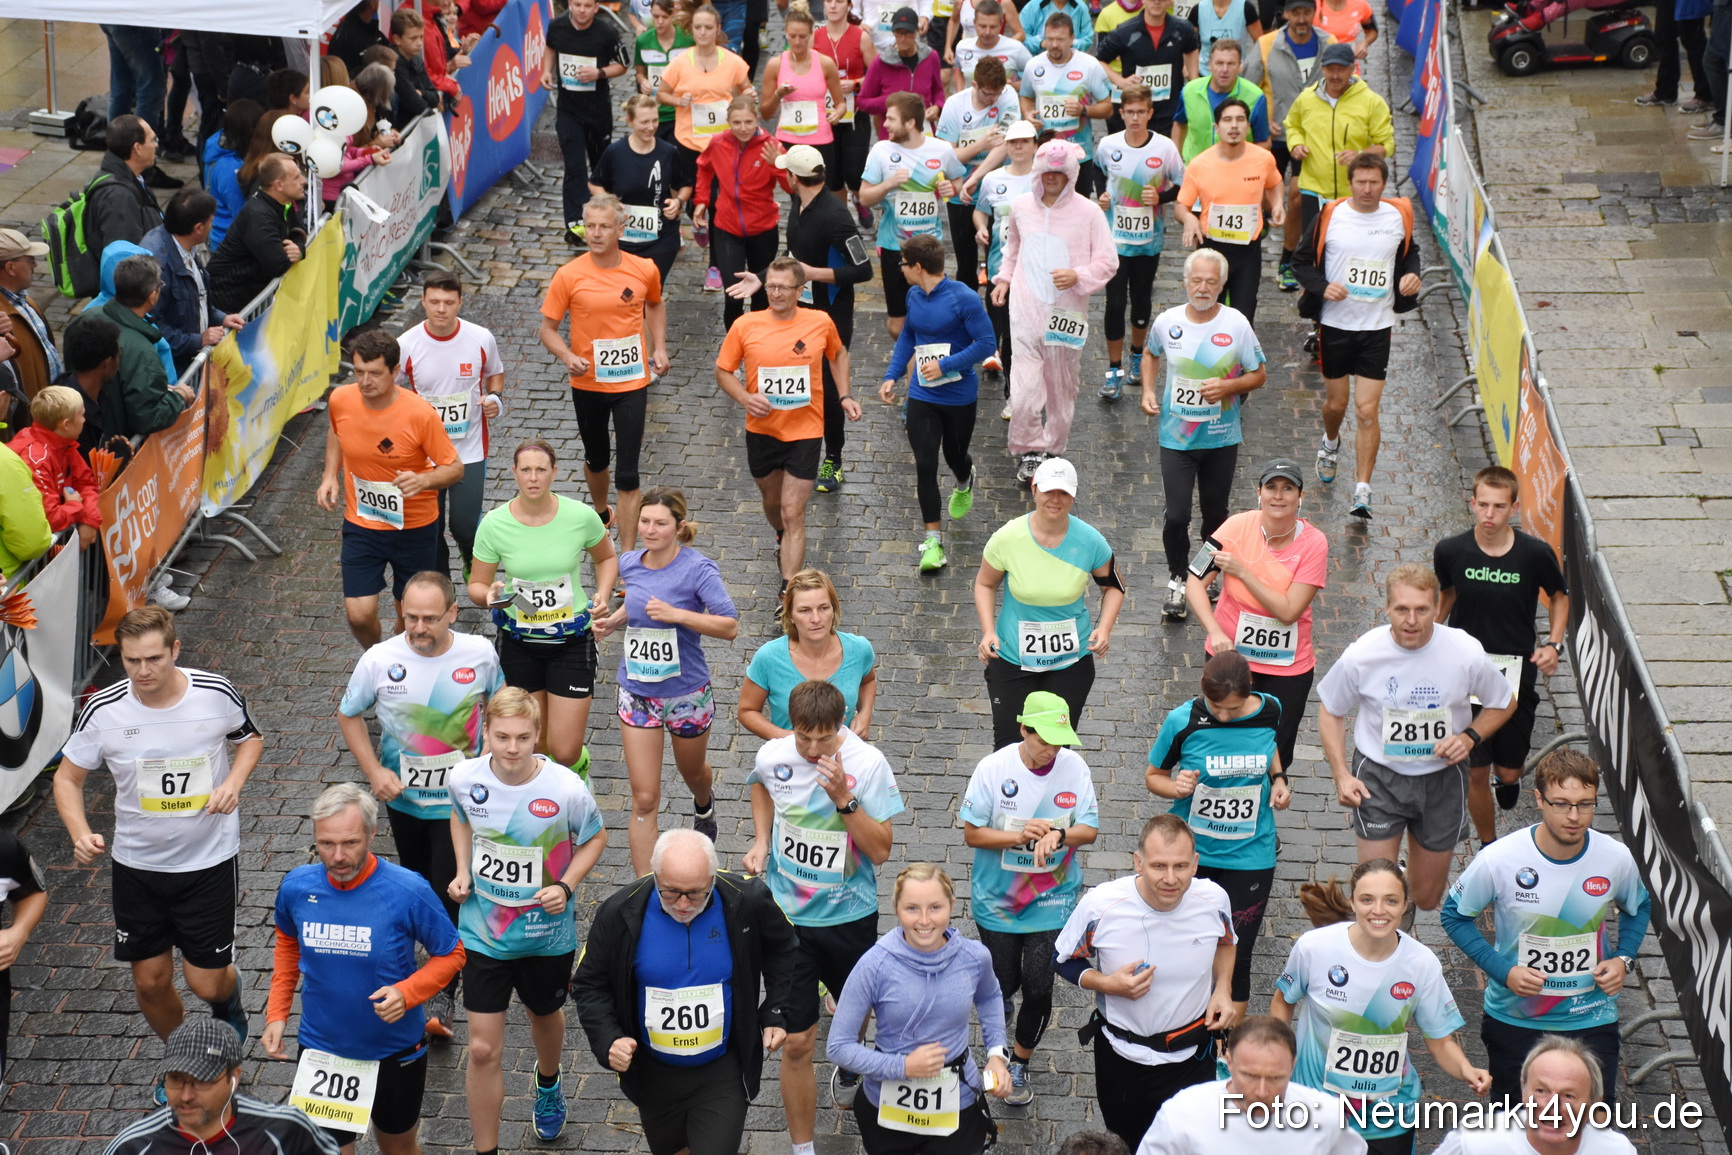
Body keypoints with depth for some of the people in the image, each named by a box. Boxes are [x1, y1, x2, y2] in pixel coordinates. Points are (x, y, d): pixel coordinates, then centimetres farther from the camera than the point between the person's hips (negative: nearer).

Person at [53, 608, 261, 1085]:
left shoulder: (217, 693, -15)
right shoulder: (103, 711, -15)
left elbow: (250, 737, 7)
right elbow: (68, 778, -1)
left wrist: (233, 783, -13)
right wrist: (81, 835, -20)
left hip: (209, 861, -2)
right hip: (137, 864, 2)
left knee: (206, 982, 0)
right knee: (151, 981, 10)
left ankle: (229, 998, 39)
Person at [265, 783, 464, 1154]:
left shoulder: (408, 891, -23)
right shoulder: (296, 887, -13)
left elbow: (451, 954, -9)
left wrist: (408, 992, -26)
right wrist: (277, 1013, 1)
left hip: (395, 1053, -1)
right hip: (322, 1053, 1)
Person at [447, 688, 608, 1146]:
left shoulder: (566, 789, -24)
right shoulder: (465, 777, -16)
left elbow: (595, 838, -5)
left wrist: (566, 886, -19)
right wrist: (463, 871, -5)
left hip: (547, 933, 0)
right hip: (483, 933, 0)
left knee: (544, 1015, 28)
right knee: (483, 1049, -2)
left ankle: (547, 1082, 62)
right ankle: (486, 1150, 12)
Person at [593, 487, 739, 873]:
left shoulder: (698, 569, -18)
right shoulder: (630, 563, -3)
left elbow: (730, 626, -21)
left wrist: (677, 614, -30)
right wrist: (613, 621, -1)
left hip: (687, 692, -2)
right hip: (637, 693, 2)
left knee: (692, 772, 27)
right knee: (644, 801, -2)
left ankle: (704, 806, 65)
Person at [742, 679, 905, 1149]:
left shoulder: (868, 764, -19)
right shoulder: (772, 756, -11)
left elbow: (881, 851, -17)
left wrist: (844, 798, -30)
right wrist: (760, 841, 2)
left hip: (851, 916, 0)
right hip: (789, 917, 0)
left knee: (854, 1014, 23)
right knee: (797, 1043, 1)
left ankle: (848, 1068, 58)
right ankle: (802, 1149, 15)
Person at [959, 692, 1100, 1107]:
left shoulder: (1074, 766, -9)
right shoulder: (993, 768, -15)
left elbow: (1090, 830, -4)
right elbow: (972, 833, -10)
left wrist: (1058, 835, -25)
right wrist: (1019, 837, -26)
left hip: (1051, 899, 1)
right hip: (997, 898, -1)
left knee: (1038, 988, -1)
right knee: (1004, 984, 9)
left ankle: (1020, 1065, 25)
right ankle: (1001, 995, 49)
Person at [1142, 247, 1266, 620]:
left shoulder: (1236, 324, -9)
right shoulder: (1168, 321, -5)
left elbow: (1259, 375, -1)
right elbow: (1152, 356, 17)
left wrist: (1228, 387, -19)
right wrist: (1148, 391, 1)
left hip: (1222, 438, 0)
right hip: (1176, 438, 0)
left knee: (1216, 513, 12)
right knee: (1176, 516, -6)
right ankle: (1176, 580, 15)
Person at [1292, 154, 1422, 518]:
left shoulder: (1398, 216, 0)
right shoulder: (1330, 215, -7)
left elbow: (1409, 252, 19)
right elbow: (1301, 260, 0)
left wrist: (1412, 274, -2)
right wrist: (1322, 286, -17)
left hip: (1378, 327, 0)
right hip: (1335, 324, 0)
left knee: (1367, 410, -7)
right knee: (1336, 402, 14)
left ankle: (1362, 491, -3)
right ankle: (1331, 443, 50)